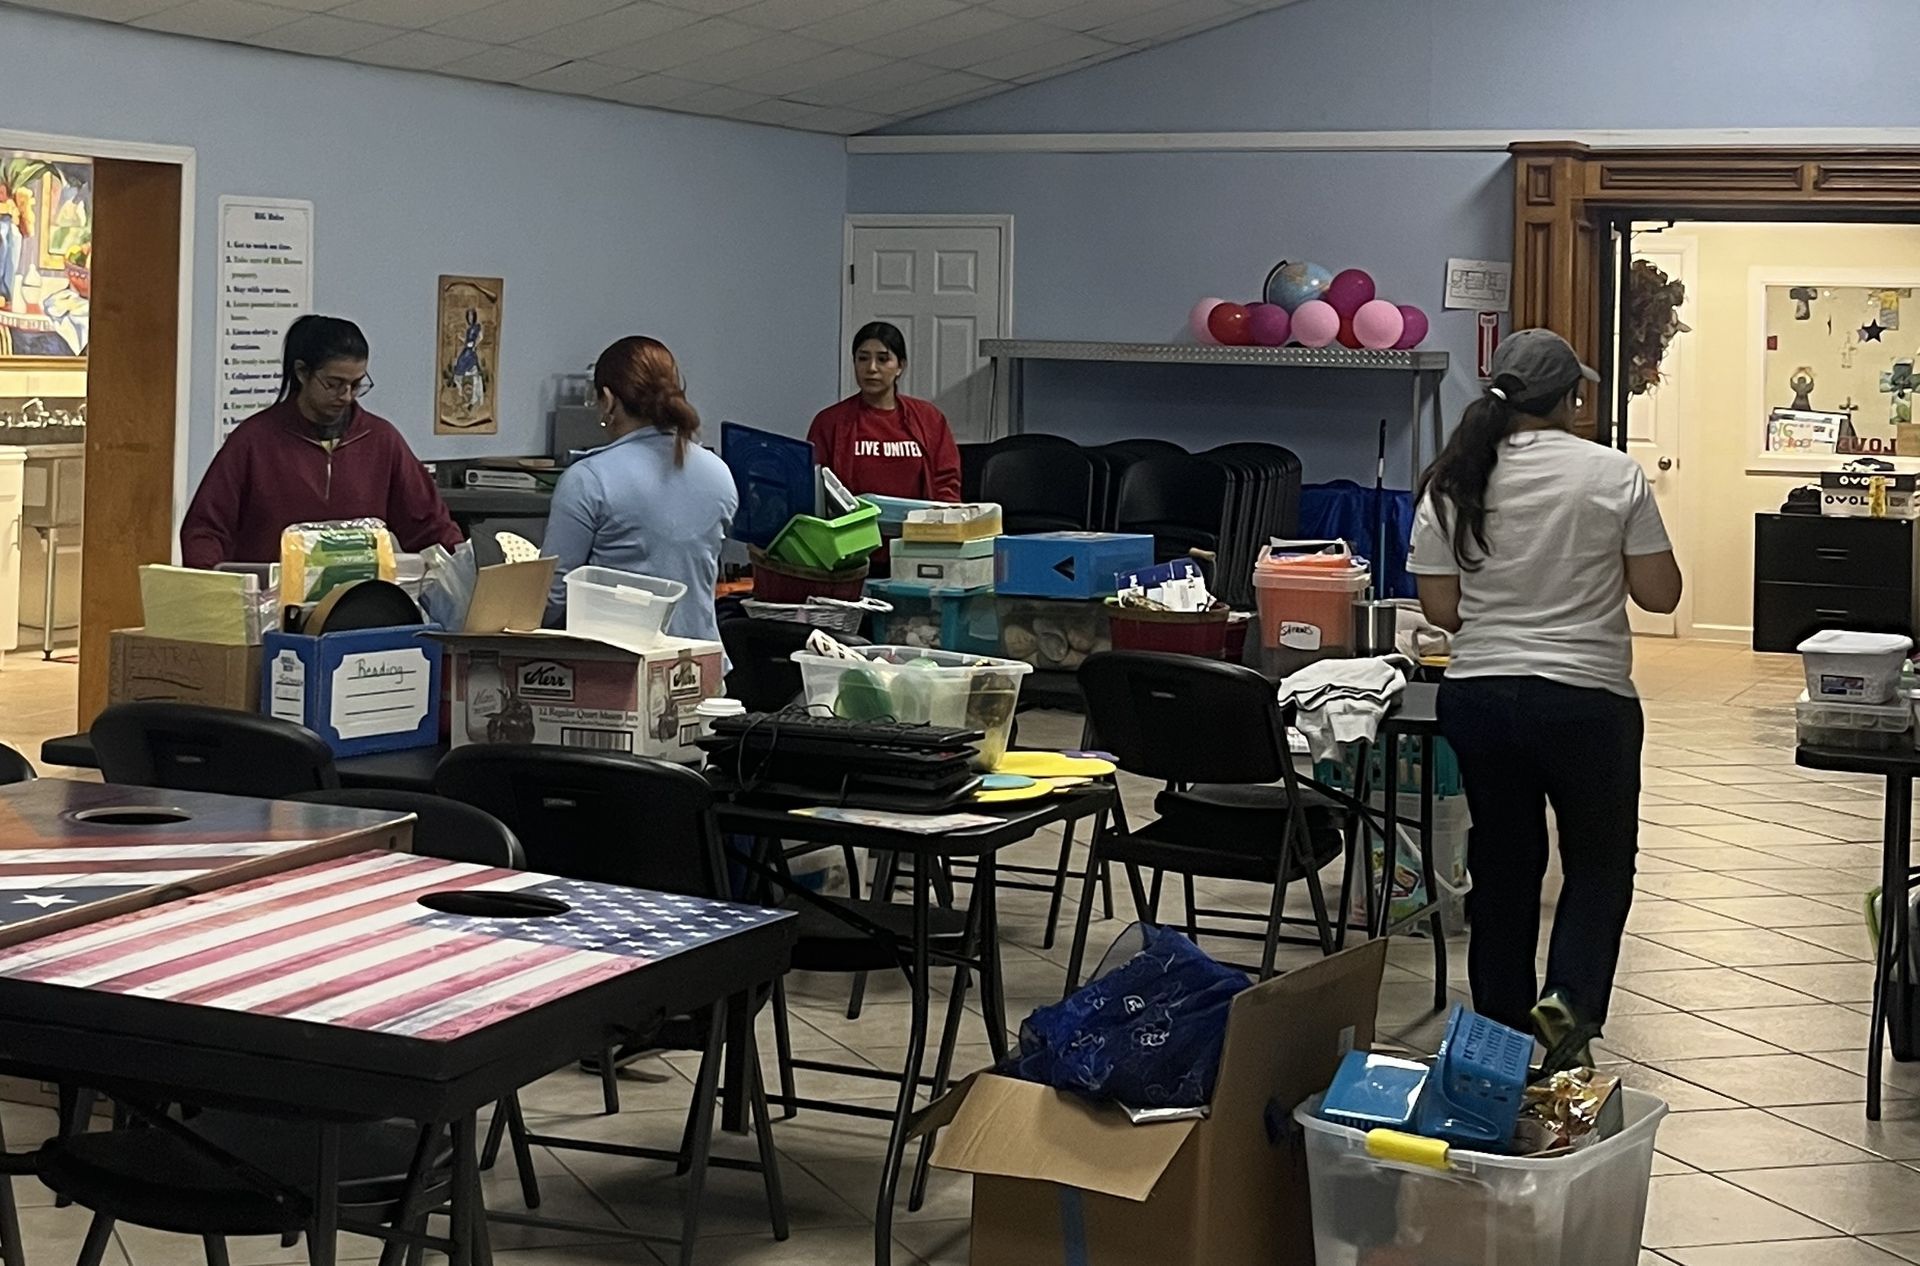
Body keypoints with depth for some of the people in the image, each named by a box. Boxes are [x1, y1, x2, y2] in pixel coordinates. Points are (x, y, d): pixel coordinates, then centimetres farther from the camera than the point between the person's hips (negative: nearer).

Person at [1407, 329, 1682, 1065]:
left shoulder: (1452, 484, -2)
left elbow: (1440, 608, 0)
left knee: (1502, 865, 15)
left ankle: (1503, 1031, 21)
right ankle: (1569, 1000, -6)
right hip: (1586, 700, -3)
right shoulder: (1613, 475, -8)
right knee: (1600, 860, 14)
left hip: (1478, 696, 3)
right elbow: (1660, 594, -4)